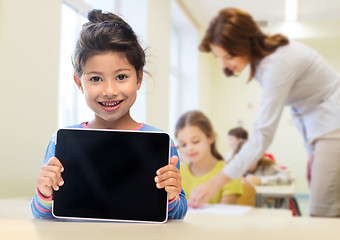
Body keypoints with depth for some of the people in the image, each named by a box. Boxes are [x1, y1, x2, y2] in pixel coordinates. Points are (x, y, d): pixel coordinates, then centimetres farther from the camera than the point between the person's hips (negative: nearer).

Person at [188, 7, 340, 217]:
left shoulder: (277, 64, -25)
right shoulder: (263, 55, 3)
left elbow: (263, 135, -27)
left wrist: (216, 183, -27)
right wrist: (312, 150, 13)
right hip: (321, 128, 9)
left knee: (323, 216, -12)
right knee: (319, 213, 6)